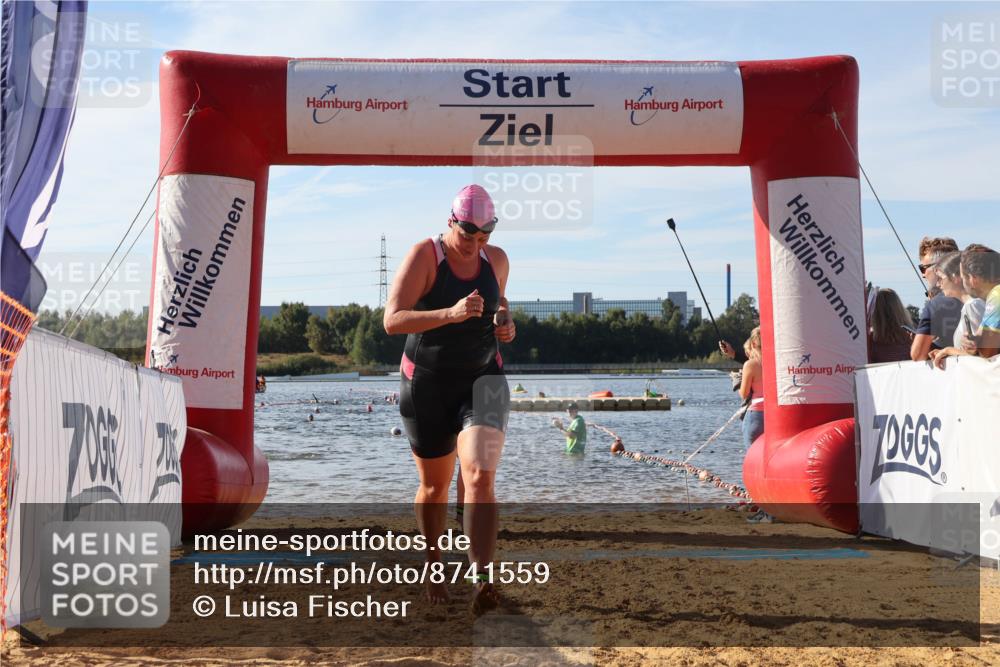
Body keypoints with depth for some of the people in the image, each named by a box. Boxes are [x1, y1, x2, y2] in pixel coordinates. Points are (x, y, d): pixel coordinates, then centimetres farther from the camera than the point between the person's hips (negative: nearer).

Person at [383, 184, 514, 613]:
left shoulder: (497, 259, 2)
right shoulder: (424, 255, -13)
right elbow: (392, 321, -23)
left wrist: (504, 321, -3)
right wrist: (451, 313, -37)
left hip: (482, 380, 2)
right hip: (427, 385, -2)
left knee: (480, 476, -19)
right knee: (435, 485, 13)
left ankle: (483, 581, -27)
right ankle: (433, 565, 38)